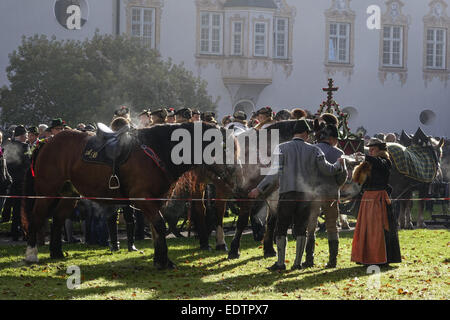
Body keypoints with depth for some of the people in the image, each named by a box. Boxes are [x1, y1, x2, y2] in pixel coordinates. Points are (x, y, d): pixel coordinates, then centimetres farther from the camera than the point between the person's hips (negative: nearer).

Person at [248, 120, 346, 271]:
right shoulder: (314, 150, 5)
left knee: (281, 228, 3)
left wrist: (259, 189, -3)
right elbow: (328, 170, 5)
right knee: (301, 229, 8)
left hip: (288, 194, -2)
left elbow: (275, 173, -7)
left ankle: (281, 262, -4)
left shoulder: (282, 148, 1)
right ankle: (298, 262, 4)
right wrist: (340, 165, 25)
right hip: (306, 195, 2)